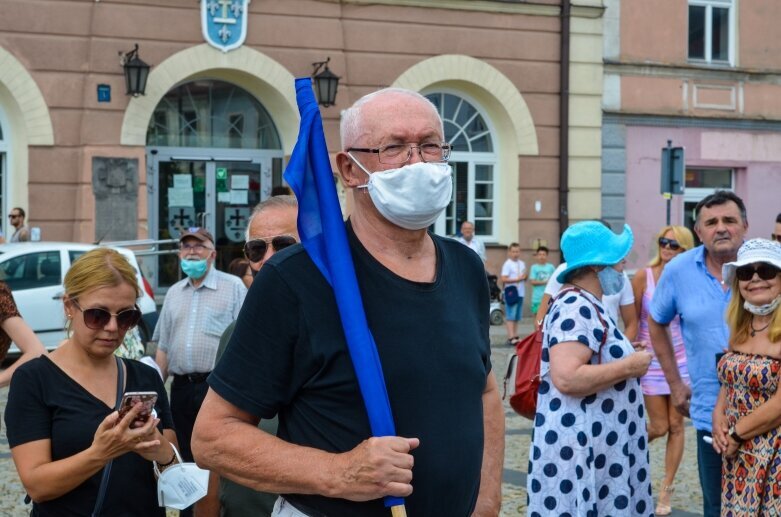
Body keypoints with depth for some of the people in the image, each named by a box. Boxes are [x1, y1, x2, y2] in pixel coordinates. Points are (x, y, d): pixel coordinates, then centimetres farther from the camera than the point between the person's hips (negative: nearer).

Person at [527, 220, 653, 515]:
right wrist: (629, 366, -20)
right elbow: (566, 378, -29)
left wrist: (627, 355, 18)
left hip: (596, 443, 11)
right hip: (578, 447, -11)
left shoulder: (585, 305, 15)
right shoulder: (576, 308, -18)